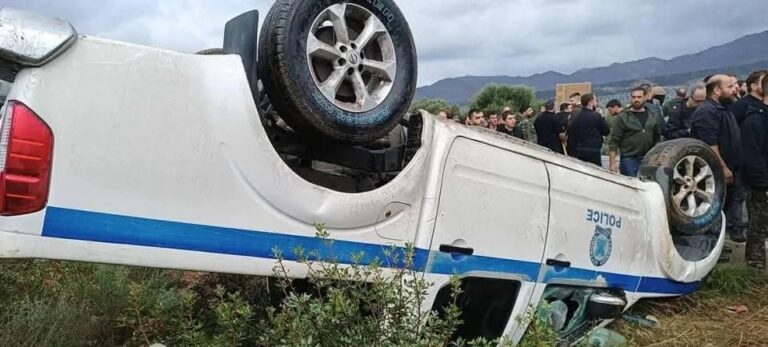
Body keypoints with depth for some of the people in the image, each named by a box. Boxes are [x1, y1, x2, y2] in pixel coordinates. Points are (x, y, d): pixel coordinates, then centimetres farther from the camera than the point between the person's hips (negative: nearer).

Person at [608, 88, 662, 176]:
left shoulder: (652, 116, 10)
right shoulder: (623, 117, -1)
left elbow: (657, 139, 16)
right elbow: (614, 141, -5)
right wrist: (612, 163, -13)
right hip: (629, 159, -4)